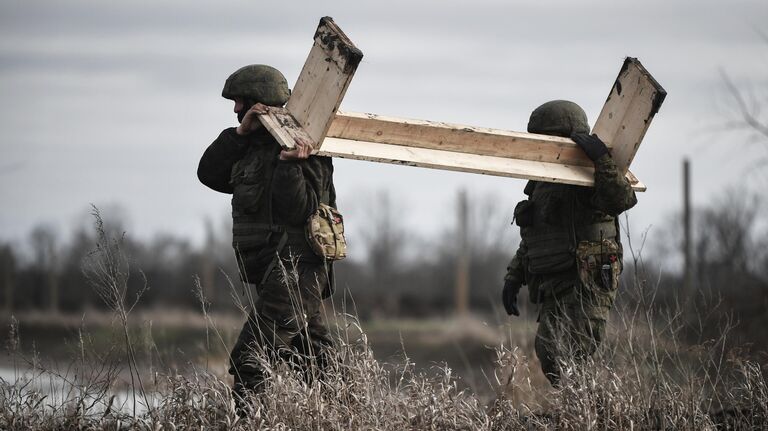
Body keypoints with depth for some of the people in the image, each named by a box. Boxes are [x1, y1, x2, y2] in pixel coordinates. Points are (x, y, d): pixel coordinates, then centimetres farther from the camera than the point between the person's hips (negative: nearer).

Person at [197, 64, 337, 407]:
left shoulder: (306, 150, -12)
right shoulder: (253, 144, 15)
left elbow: (298, 211, -21)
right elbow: (210, 174, 4)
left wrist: (290, 164, -33)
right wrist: (240, 132, -6)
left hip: (293, 272, -10)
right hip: (273, 272, 10)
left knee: (248, 360, -17)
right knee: (316, 363, 13)